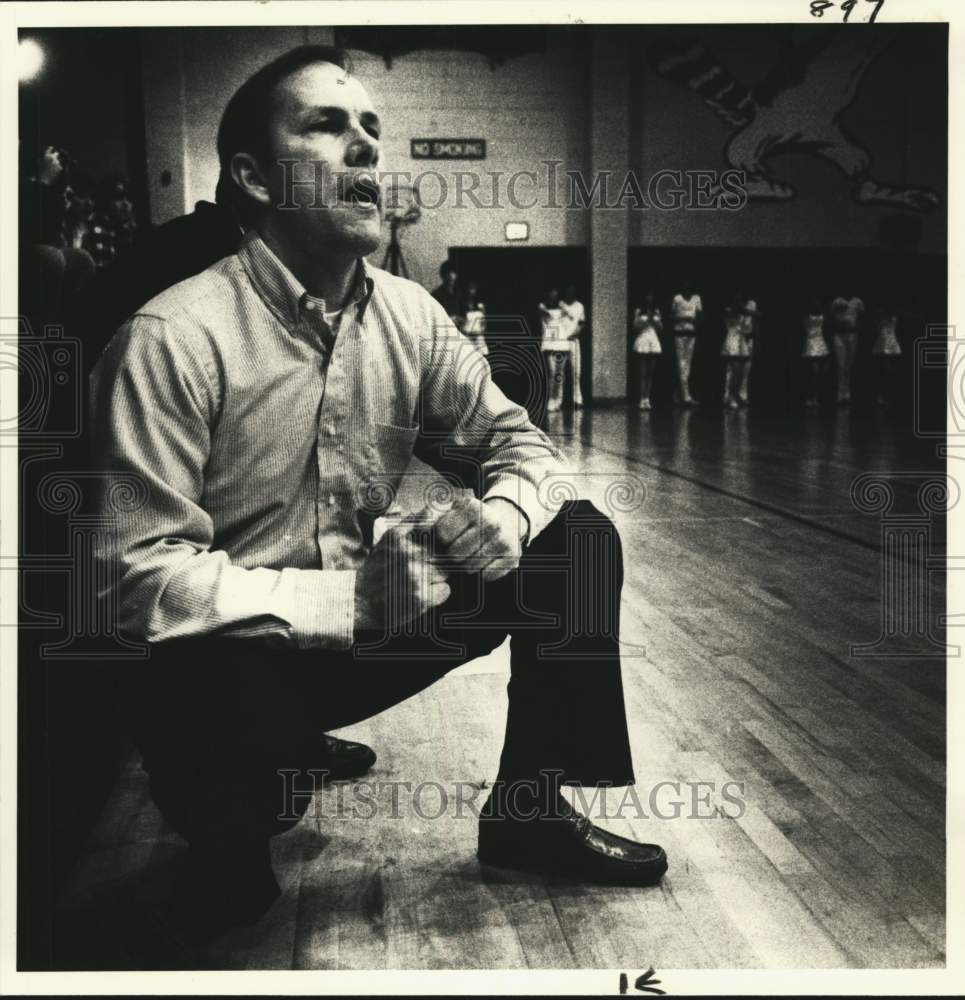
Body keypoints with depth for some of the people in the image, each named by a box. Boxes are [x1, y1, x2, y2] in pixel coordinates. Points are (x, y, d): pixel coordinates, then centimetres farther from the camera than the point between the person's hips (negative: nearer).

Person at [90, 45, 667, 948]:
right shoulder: (173, 340, -21)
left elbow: (518, 440, 7)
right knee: (241, 729, -40)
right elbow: (143, 575, -24)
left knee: (579, 542, -4)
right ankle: (223, 872, -1)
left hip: (364, 624, 6)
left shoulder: (409, 316, -2)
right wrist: (346, 597, -31)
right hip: (229, 659, -6)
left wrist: (504, 516, -17)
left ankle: (529, 812, 12)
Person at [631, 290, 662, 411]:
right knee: (642, 373, -7)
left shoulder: (656, 312, 12)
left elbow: (660, 328, 10)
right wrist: (646, 319, -9)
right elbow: (636, 327, -1)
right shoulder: (638, 311, 3)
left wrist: (653, 319, -4)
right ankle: (642, 400, -8)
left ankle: (647, 399, 3)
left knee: (650, 374, 1)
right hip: (641, 343, -3)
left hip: (654, 343, 3)